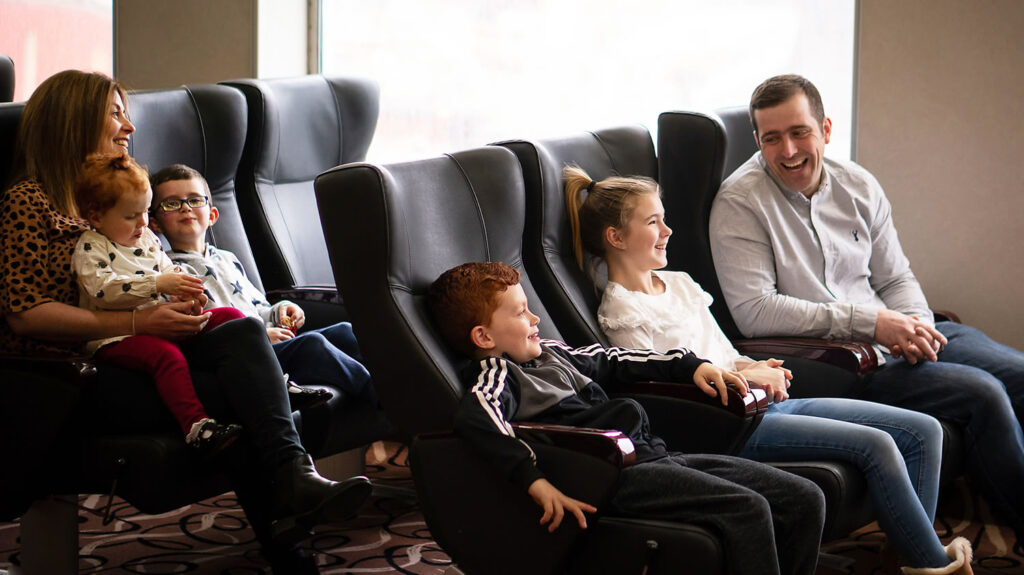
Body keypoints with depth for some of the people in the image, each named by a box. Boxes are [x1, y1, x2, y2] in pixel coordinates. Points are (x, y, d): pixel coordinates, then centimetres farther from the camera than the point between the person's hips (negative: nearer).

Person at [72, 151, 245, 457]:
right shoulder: (90, 248, -6)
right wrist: (158, 285, -28)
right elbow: (104, 288, -22)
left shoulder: (147, 239, 17)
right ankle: (195, 423, -47)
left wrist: (184, 288, -1)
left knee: (229, 316, 0)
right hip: (116, 337, -8)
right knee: (164, 353, -38)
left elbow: (167, 271, 25)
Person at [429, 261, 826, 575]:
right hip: (614, 475, -9)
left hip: (653, 455, 10)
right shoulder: (496, 373, -4)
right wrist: (536, 482, -38)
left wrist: (691, 366, 31)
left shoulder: (549, 353, 24)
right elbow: (476, 417, -26)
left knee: (804, 499, -1)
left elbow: (613, 361, 37)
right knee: (747, 509, -28)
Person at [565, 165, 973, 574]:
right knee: (875, 445, -23)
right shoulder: (621, 311, -6)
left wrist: (755, 368, 1)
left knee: (923, 431, -3)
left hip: (761, 402, 9)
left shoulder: (679, 283, 20)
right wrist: (745, 377, -11)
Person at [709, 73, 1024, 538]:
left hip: (894, 339, 7)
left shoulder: (858, 185, 9)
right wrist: (869, 322, -22)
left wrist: (915, 325, -10)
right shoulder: (740, 203, -11)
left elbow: (896, 278, 15)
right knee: (983, 395, -22)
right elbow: (753, 311, -20)